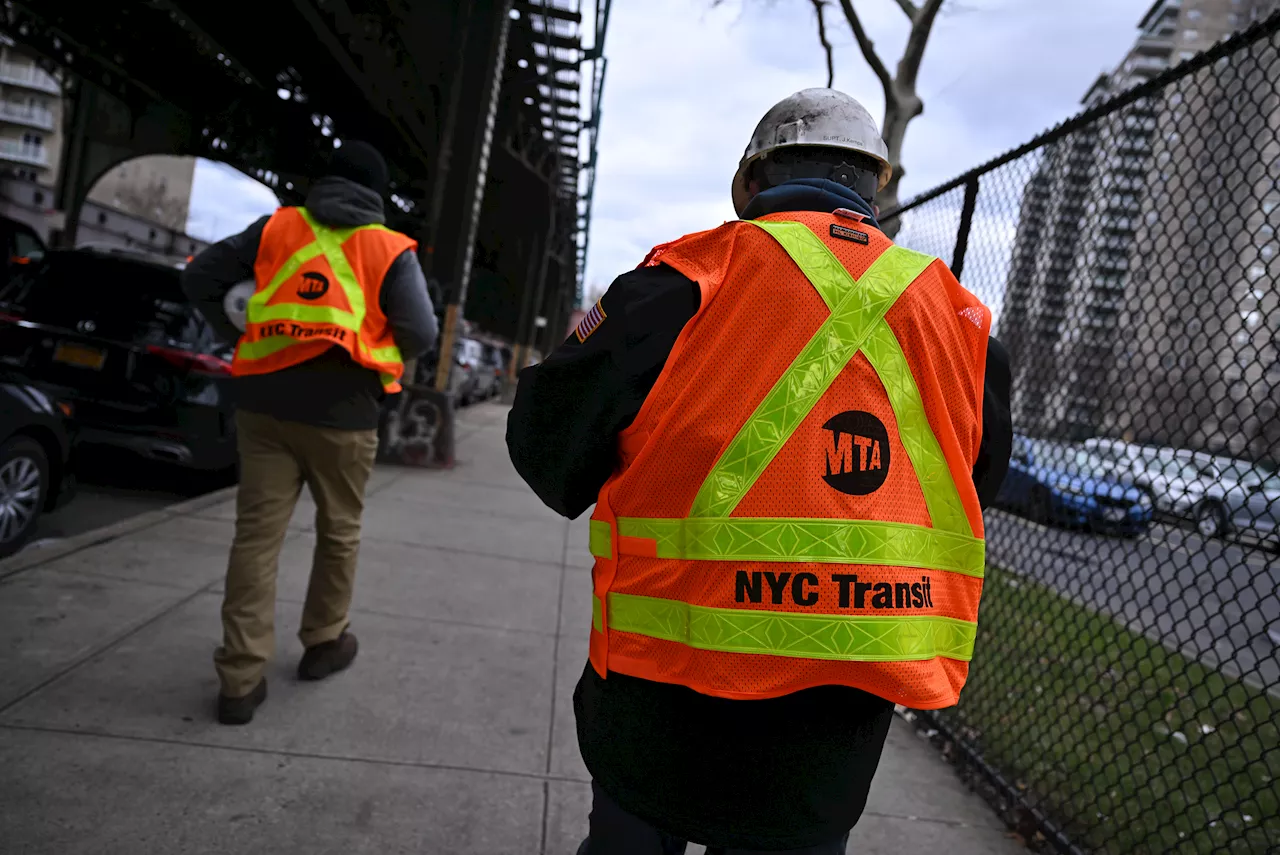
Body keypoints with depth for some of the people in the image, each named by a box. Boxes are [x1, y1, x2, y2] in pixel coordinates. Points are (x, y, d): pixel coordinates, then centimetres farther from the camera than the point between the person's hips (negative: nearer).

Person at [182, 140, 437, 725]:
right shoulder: (389, 250, -1)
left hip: (265, 403, 3)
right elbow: (421, 333, -9)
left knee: (257, 532, 5)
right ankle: (324, 643, 30)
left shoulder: (276, 228, 8)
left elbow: (200, 276, 8)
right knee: (339, 531, 16)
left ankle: (241, 678, 5)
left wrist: (240, 336, 15)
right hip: (341, 412, -2)